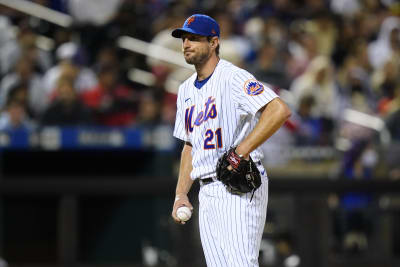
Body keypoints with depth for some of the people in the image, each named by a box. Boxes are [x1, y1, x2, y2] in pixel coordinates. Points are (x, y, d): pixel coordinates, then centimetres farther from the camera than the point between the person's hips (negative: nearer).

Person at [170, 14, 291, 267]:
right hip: (207, 193, 8)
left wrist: (242, 151, -24)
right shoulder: (186, 90, 18)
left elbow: (280, 110, -22)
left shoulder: (233, 77, -9)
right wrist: (181, 194, 14)